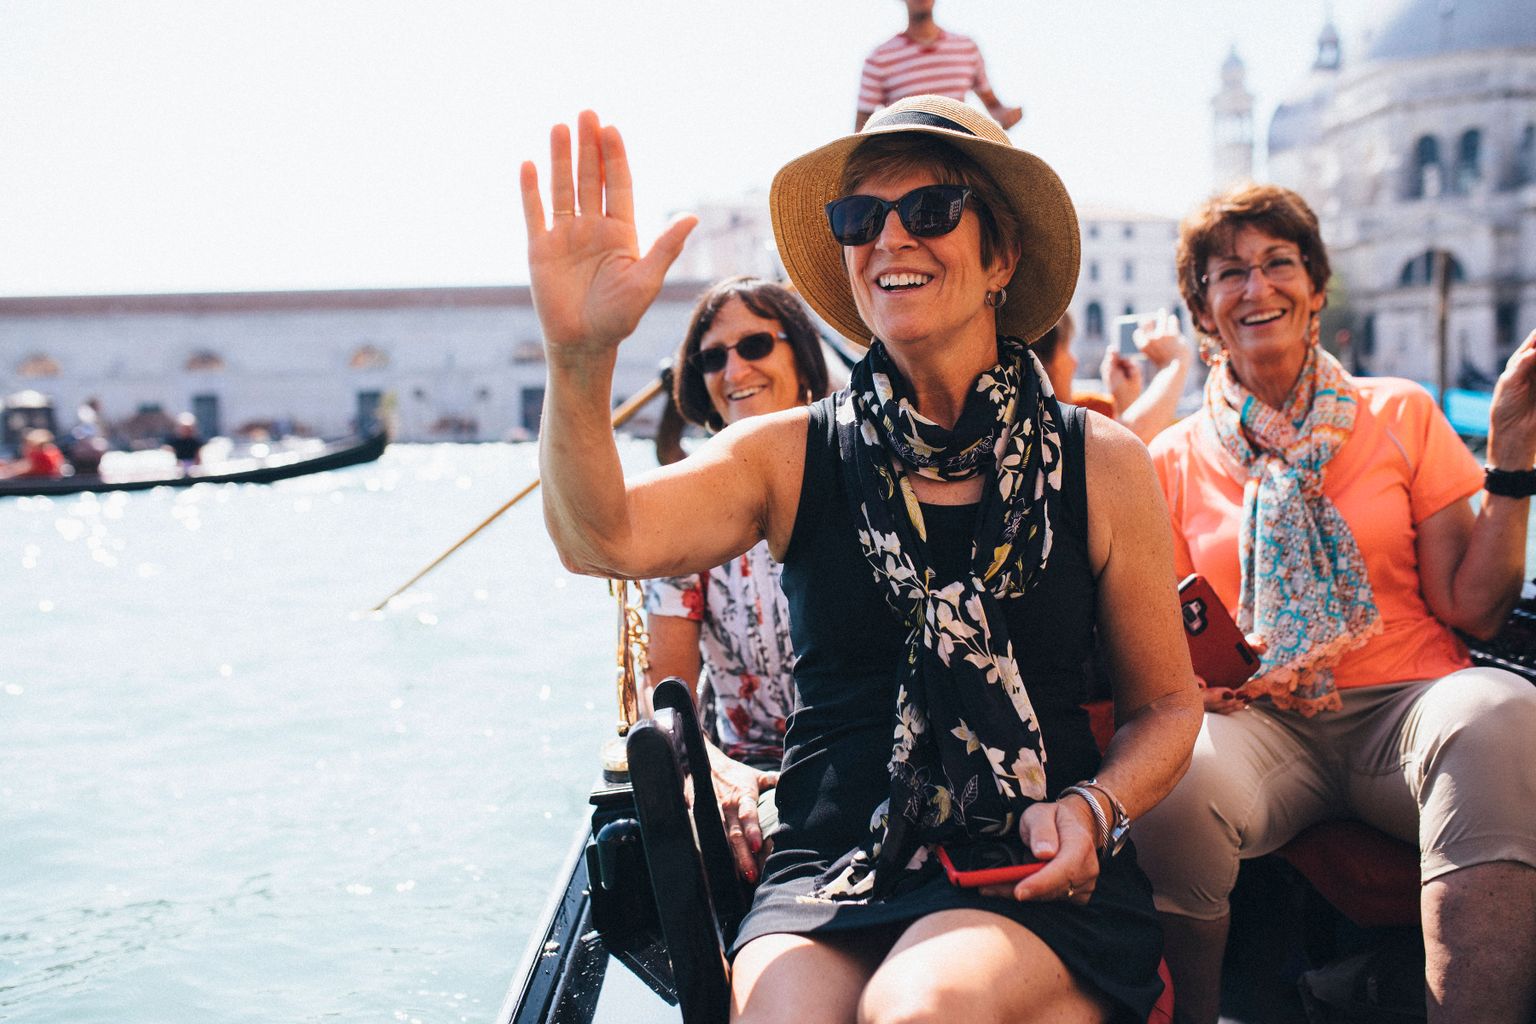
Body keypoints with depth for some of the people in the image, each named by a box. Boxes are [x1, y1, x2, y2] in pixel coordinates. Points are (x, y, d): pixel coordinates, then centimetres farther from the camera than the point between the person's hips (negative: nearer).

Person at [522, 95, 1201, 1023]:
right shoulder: (791, 455, 4)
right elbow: (602, 538, -14)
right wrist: (579, 357, -32)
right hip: (829, 877, 1)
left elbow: (1168, 705, 12)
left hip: (1030, 880, 0)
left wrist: (1094, 809, -8)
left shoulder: (1099, 466, 4)